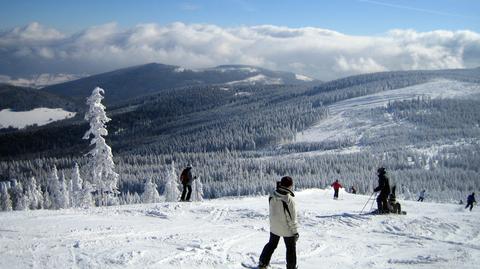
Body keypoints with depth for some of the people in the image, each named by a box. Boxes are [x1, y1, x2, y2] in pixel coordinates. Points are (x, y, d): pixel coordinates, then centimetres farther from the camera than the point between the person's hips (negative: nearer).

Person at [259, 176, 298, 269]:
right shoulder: (289, 200, -28)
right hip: (287, 230, -5)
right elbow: (292, 218, -20)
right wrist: (295, 231, -11)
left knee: (271, 244, 25)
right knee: (291, 248, 15)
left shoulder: (272, 196, -11)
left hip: (274, 227, 5)